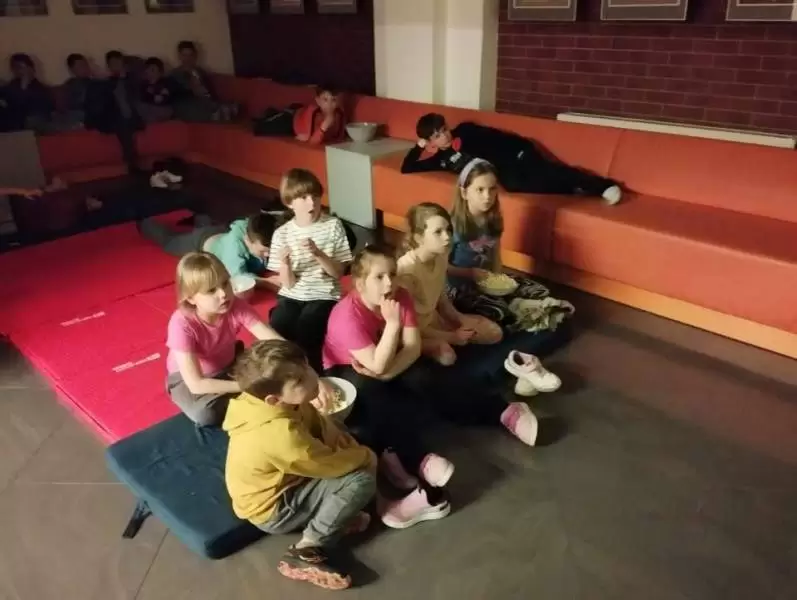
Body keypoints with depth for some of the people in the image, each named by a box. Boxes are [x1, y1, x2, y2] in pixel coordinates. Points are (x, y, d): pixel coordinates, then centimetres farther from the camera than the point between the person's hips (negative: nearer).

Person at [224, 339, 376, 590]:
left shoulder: (265, 403, -14)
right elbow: (332, 464, -24)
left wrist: (329, 428, -11)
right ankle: (307, 552, -14)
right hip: (272, 509, -9)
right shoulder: (281, 433, -38)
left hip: (278, 480, 9)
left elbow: (309, 416, 8)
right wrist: (365, 455, -6)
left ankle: (332, 515, 5)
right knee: (362, 478, -20)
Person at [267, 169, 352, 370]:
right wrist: (284, 262, -23)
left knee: (304, 338, -27)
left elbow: (338, 272, -3)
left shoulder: (333, 225, -3)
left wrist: (318, 253, -21)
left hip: (323, 296, -2)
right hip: (291, 296, 2)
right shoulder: (282, 234, -1)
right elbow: (288, 284, -1)